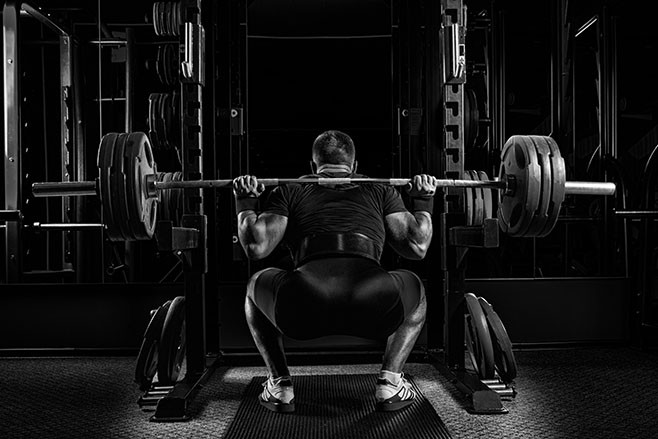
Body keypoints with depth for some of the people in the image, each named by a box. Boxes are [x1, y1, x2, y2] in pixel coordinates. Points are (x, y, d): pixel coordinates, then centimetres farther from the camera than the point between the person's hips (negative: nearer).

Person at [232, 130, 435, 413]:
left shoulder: (290, 191, 28)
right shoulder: (381, 191, 30)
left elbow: (256, 247, 17)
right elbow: (417, 246, 23)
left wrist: (245, 204, 35)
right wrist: (423, 201, 40)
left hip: (303, 307, 0)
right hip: (376, 309, 0)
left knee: (256, 286, 36)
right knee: (414, 288, 37)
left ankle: (280, 385, 24)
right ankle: (389, 384, 22)